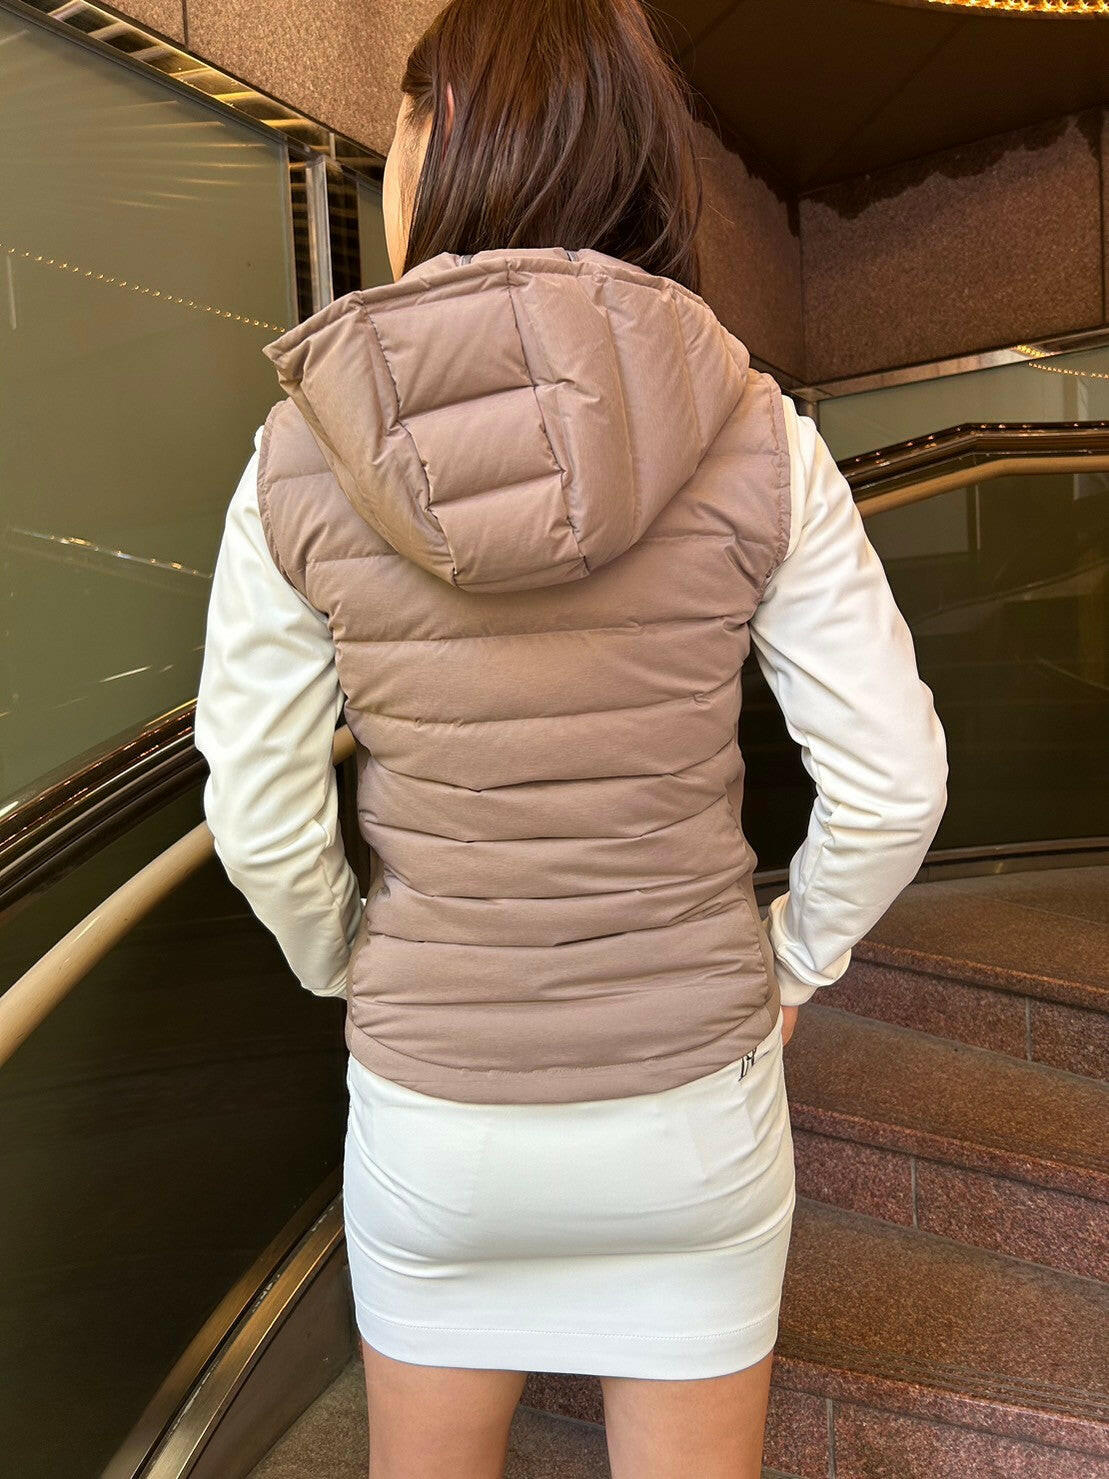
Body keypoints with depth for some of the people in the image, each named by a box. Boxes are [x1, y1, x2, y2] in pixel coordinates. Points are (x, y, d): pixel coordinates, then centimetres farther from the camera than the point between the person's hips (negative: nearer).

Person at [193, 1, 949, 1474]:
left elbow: (261, 812, -8)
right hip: (695, 1100, 1)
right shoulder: (756, 436, -14)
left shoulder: (298, 457, -14)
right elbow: (893, 781, -10)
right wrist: (789, 964, 6)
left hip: (434, 1112, 0)